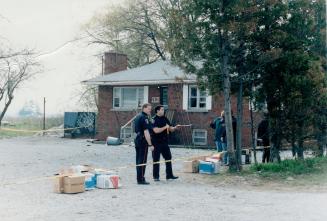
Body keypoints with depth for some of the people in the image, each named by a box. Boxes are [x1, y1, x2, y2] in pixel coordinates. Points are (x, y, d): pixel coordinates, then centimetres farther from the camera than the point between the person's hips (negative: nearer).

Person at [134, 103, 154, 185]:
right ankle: (141, 179, -4)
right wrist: (150, 144, -19)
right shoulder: (144, 118, -14)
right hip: (143, 141, -10)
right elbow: (146, 132, -19)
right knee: (142, 161, -6)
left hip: (137, 140, 10)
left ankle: (139, 178, 17)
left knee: (138, 160, 12)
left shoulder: (137, 116, 16)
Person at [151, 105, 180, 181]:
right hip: (156, 143, -7)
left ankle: (169, 175, 18)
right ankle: (156, 177, 8)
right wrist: (165, 127, -20)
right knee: (156, 160, 1)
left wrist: (175, 127, -6)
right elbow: (156, 130, -21)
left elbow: (171, 129, 13)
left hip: (164, 142, 7)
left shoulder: (165, 119, 10)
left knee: (168, 158, 9)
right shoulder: (154, 120, -9)